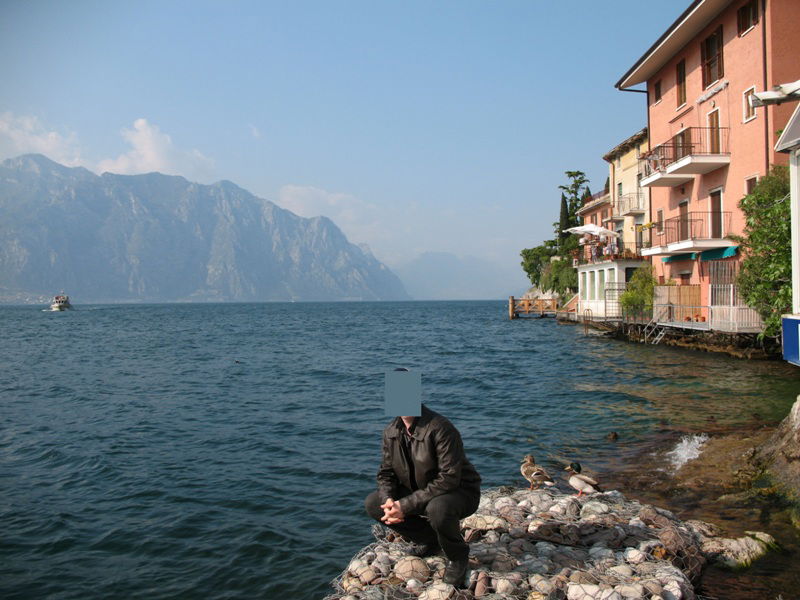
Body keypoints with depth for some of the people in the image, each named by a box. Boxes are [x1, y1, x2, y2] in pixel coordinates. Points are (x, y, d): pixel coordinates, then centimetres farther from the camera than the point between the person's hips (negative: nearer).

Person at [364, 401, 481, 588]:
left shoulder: (440, 428, -26)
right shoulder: (391, 432, -3)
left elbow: (449, 478, -30)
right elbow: (386, 473, 5)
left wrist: (406, 505, -31)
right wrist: (389, 500, -19)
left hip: (460, 492, -7)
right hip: (418, 492, 7)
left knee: (437, 508, -39)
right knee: (372, 503, -7)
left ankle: (457, 555, -5)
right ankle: (428, 540, 9)